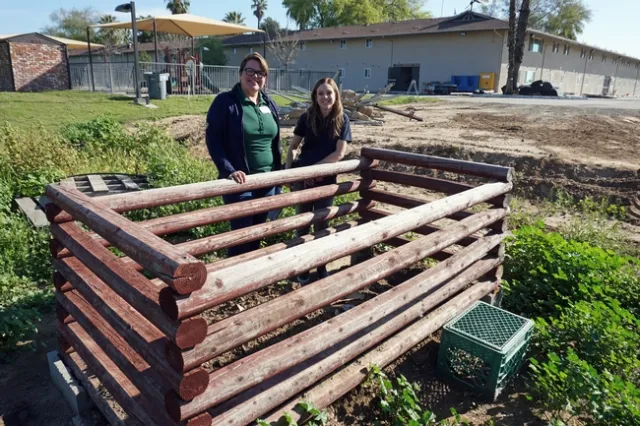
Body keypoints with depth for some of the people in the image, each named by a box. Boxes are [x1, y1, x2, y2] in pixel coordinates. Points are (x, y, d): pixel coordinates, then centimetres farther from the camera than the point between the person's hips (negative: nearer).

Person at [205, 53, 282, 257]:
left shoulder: (269, 105, 10)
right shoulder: (225, 102, -9)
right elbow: (213, 140, -12)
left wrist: (280, 171, 12)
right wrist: (229, 170, -23)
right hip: (240, 181, -6)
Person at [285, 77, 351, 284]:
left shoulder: (342, 119, -5)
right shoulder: (307, 117, -3)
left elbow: (339, 153, -10)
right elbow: (293, 146, 4)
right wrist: (288, 169, -10)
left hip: (326, 179, 0)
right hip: (302, 177, 1)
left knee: (322, 224, 10)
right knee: (303, 222, 9)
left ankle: (321, 267, 26)